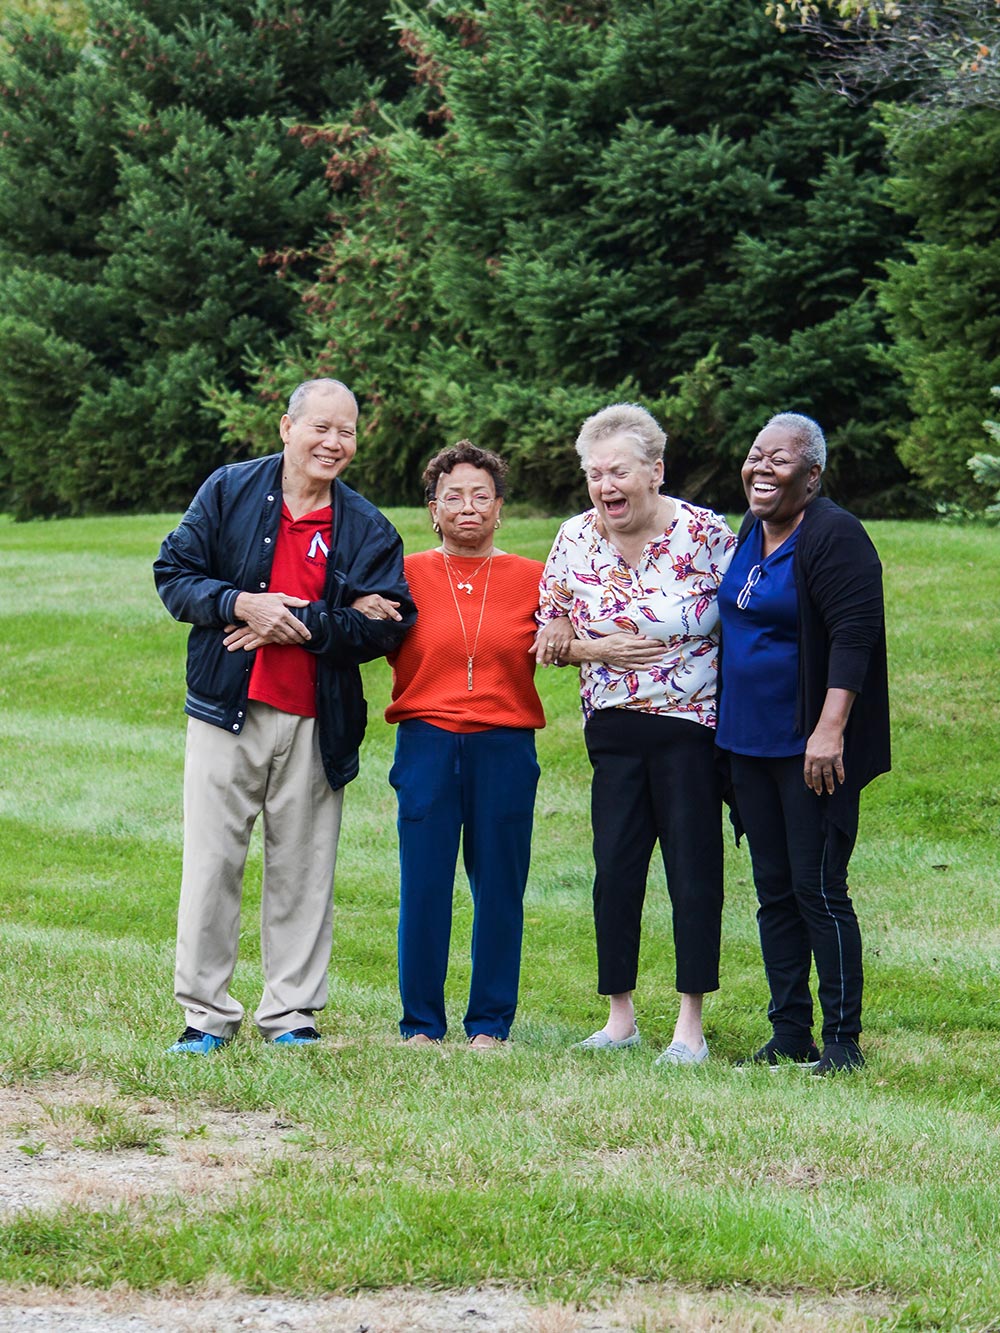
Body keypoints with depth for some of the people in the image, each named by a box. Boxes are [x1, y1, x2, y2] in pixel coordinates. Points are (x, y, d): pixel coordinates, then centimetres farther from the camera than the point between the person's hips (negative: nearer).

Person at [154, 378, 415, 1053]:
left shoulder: (368, 529, 6)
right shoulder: (230, 491, 4)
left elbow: (390, 623, -3)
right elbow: (174, 573, 2)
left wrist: (301, 623, -14)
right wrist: (241, 605, -15)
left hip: (315, 723, 1)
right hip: (227, 712, -1)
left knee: (303, 870, 5)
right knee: (212, 864, -1)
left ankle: (292, 1013, 15)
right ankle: (206, 1013, 7)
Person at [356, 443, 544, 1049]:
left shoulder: (531, 578, 7)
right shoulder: (408, 575, 7)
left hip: (505, 746, 0)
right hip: (427, 742, 0)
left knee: (499, 885, 3)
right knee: (423, 883, -1)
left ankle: (491, 1022, 13)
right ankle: (422, 1022, 10)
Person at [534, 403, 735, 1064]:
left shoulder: (706, 533, -8)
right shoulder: (575, 539, 4)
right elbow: (547, 637, 9)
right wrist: (600, 649, -12)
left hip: (691, 724, -4)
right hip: (613, 729, 4)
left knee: (694, 869, -2)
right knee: (615, 868, 4)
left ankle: (691, 1023, 3)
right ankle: (620, 1016, 13)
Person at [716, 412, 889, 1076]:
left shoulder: (833, 537, -13)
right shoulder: (749, 534, 13)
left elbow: (854, 635, -20)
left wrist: (830, 730, -26)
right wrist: (726, 724, 21)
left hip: (810, 750, -8)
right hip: (751, 743, 8)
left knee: (819, 891, -8)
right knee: (774, 891, 11)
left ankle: (843, 1041, -2)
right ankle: (790, 1035, 17)